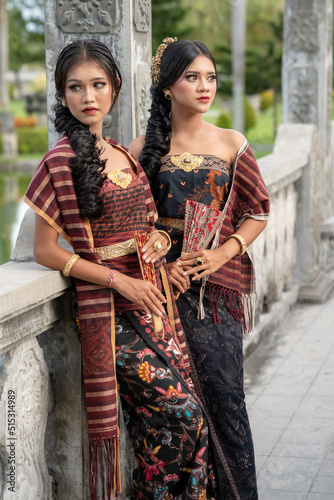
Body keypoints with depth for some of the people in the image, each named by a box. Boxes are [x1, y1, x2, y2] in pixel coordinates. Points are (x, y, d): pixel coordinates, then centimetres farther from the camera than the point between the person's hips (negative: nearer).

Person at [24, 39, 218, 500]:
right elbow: (45, 250, -9)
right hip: (111, 311, -7)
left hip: (155, 300, 7)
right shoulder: (62, 161, -9)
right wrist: (120, 281, -14)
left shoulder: (124, 155, 12)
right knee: (182, 413, -10)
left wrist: (157, 241, 3)